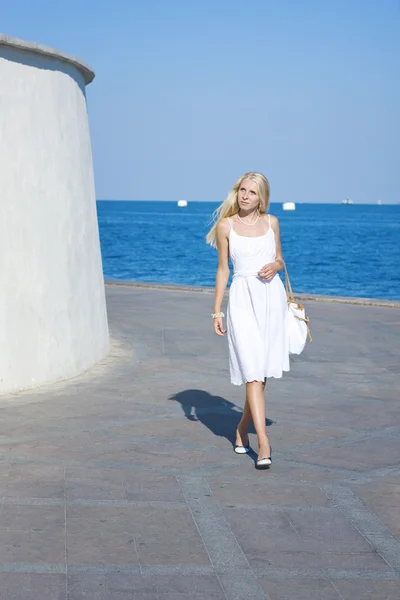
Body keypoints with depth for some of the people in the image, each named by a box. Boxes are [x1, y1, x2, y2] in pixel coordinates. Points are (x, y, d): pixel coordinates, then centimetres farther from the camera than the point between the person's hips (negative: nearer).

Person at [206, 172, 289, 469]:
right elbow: (223, 269, 5)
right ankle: (263, 443, -12)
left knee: (263, 369, 7)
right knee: (253, 371, -11)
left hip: (272, 296, 3)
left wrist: (275, 266, -7)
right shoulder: (225, 225, 1)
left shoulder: (271, 222, 8)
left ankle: (243, 428, 27)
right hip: (243, 298, -3)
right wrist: (217, 311, 3)